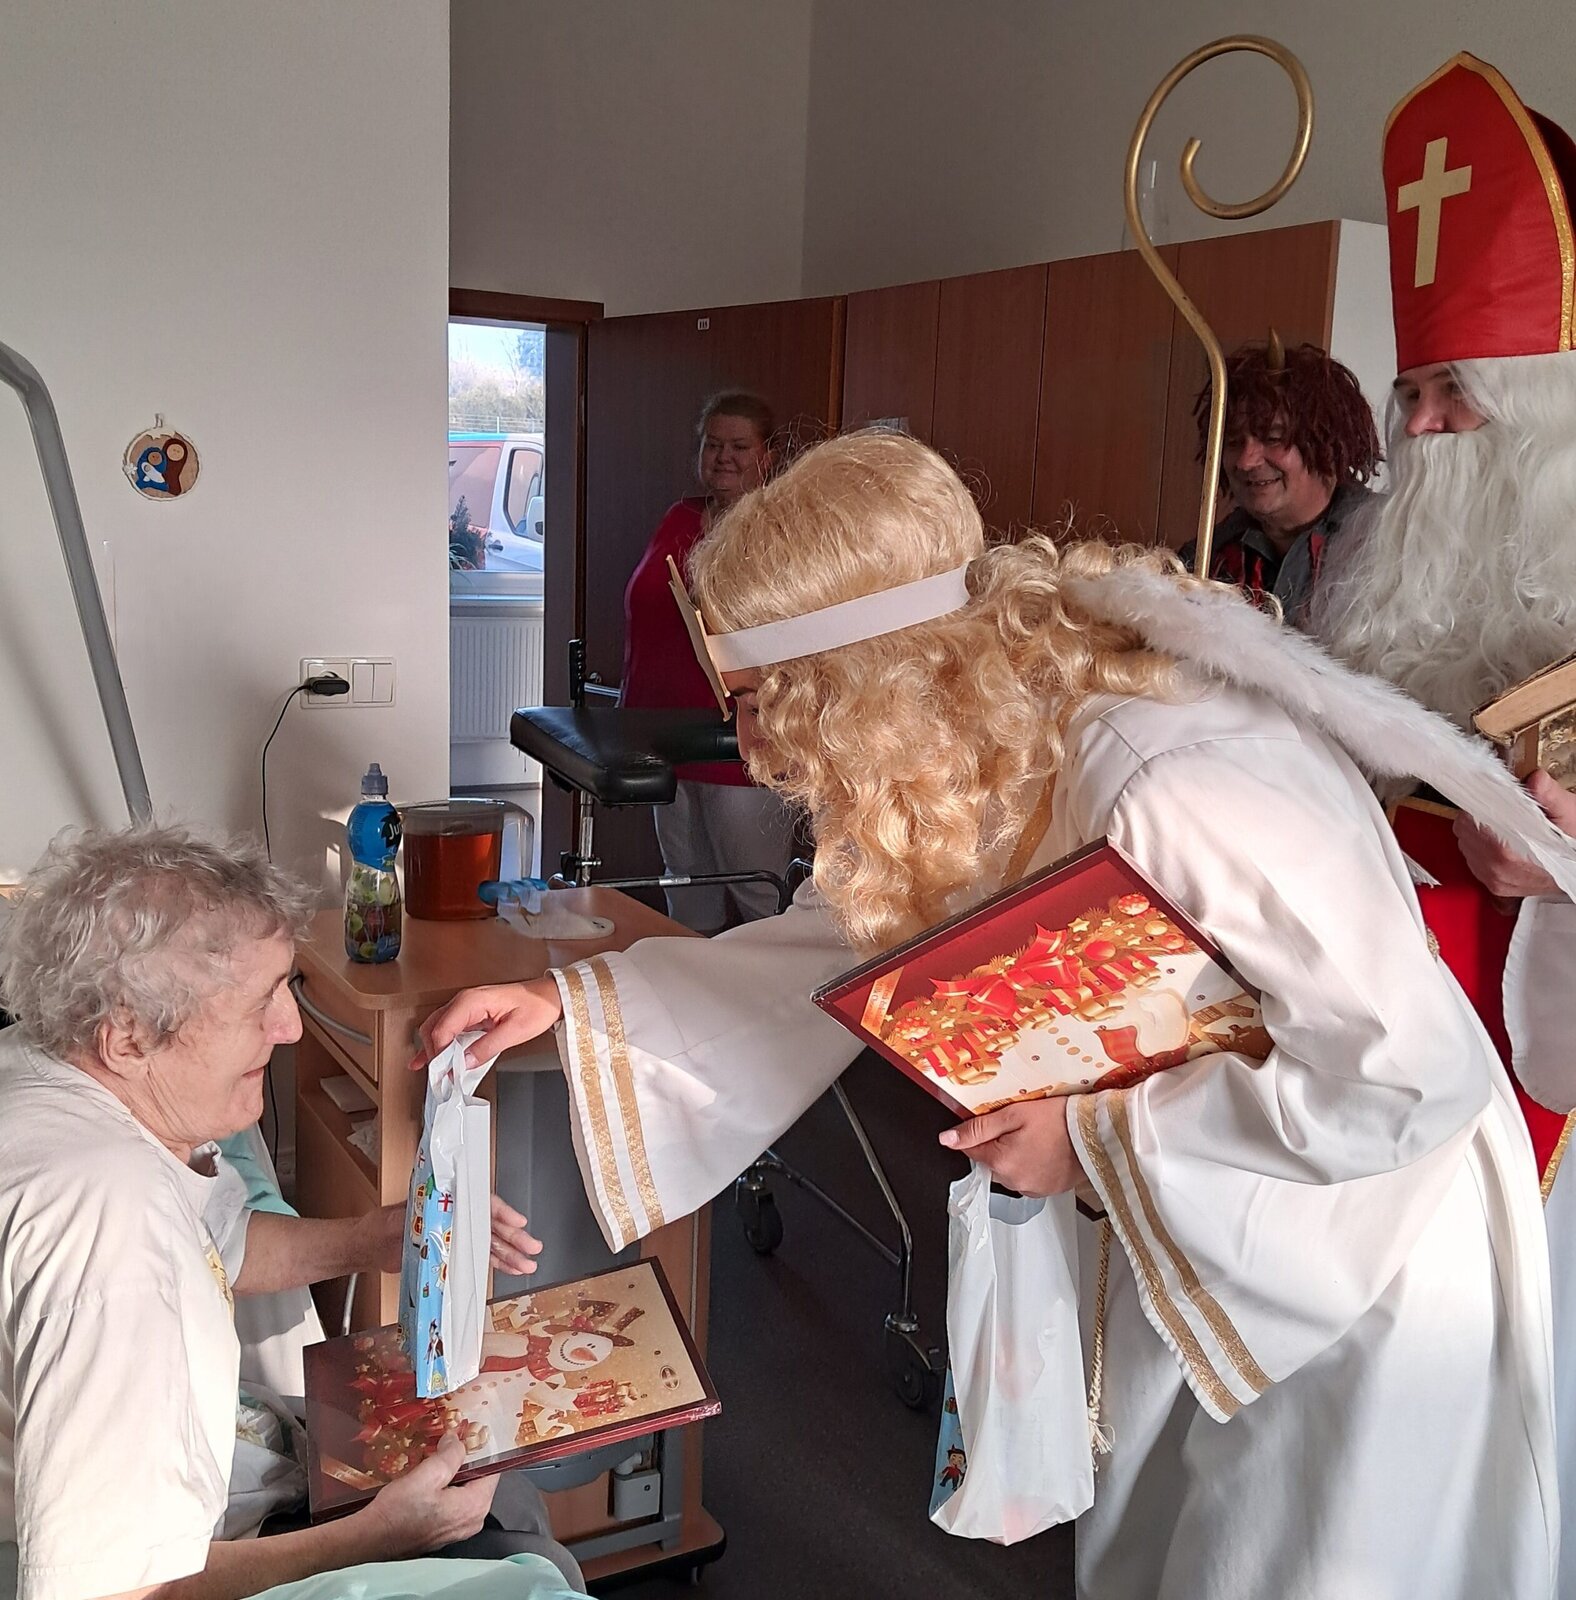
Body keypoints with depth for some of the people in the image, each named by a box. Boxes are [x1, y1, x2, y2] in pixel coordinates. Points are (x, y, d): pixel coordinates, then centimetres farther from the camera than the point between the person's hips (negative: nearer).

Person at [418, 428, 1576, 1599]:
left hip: (1370, 1267, -7)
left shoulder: (1176, 790, -37)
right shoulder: (973, 755, -11)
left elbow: (1416, 1074, -33)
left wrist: (1096, 1134, -25)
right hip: (1209, 1244, 7)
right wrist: (571, 1003, -3)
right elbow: (836, 941, 2)